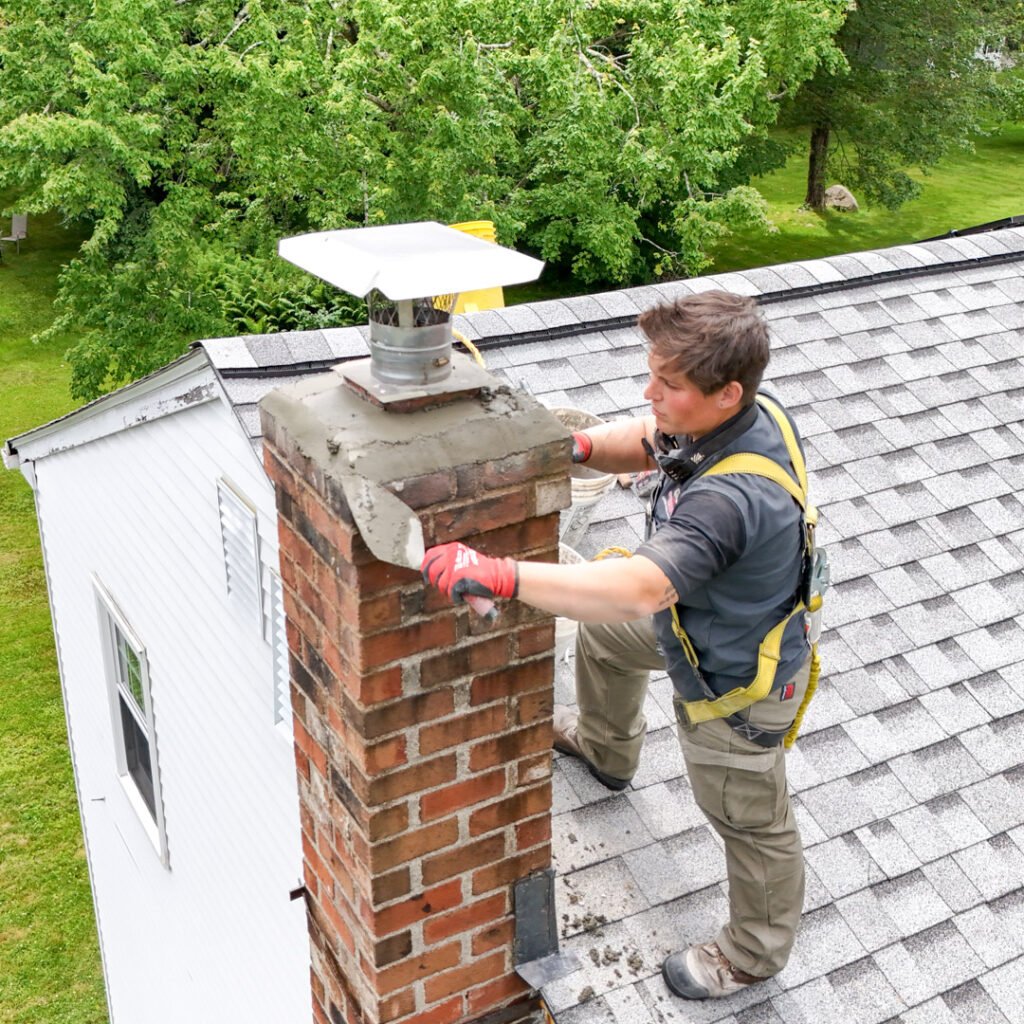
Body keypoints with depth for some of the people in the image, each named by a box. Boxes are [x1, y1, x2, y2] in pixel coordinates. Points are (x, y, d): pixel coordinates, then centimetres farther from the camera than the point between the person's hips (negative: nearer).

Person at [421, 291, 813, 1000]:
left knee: (750, 819, 15)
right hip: (693, 619, 10)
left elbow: (638, 590, -56)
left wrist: (500, 576, -59)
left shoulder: (732, 498, -45)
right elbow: (644, 442, 0)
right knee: (605, 634, 33)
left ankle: (755, 952, 44)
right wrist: (582, 445, -22)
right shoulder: (739, 414, -17)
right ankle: (606, 750, 65)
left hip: (737, 682, -9)